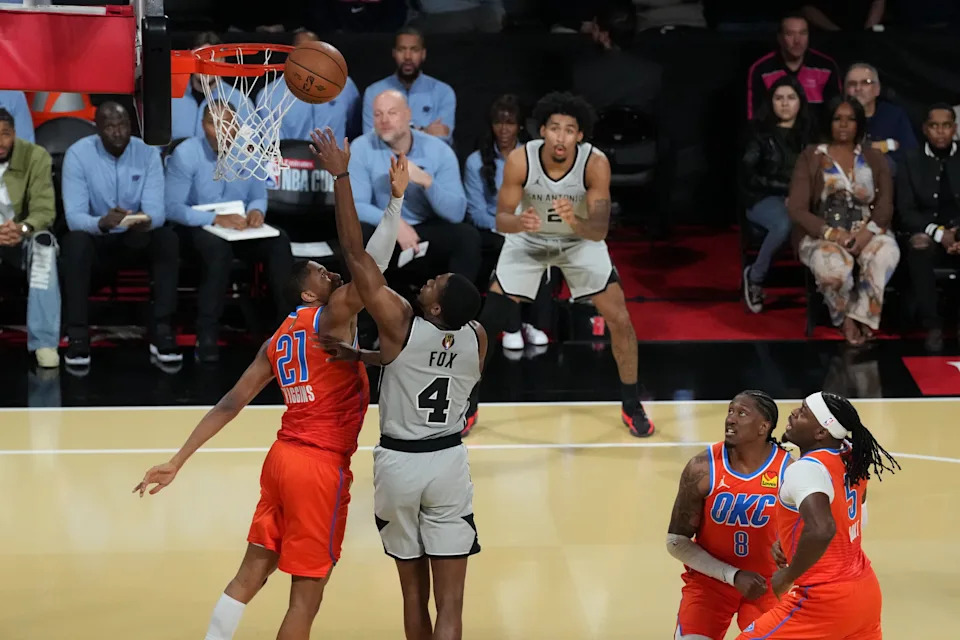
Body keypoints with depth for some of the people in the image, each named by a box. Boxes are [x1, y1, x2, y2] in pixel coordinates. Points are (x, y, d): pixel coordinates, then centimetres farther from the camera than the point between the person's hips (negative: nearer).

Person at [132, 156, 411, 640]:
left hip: (283, 456, 8)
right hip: (321, 466, -8)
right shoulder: (332, 316, -8)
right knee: (306, 595, -1)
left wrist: (177, 462, 9)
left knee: (251, 573, 14)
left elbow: (230, 404, 10)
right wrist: (396, 200, -23)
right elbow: (371, 265, -23)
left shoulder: (278, 340, 13)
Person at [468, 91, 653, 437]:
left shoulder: (595, 163, -30)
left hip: (580, 240, 0)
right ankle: (468, 405, 12)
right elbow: (501, 219, -24)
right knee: (487, 321, -6)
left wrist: (575, 221, -53)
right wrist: (519, 222, -47)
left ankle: (632, 405, 11)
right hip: (528, 240, 0)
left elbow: (600, 230, -31)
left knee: (620, 320, -8)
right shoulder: (520, 160, -29)